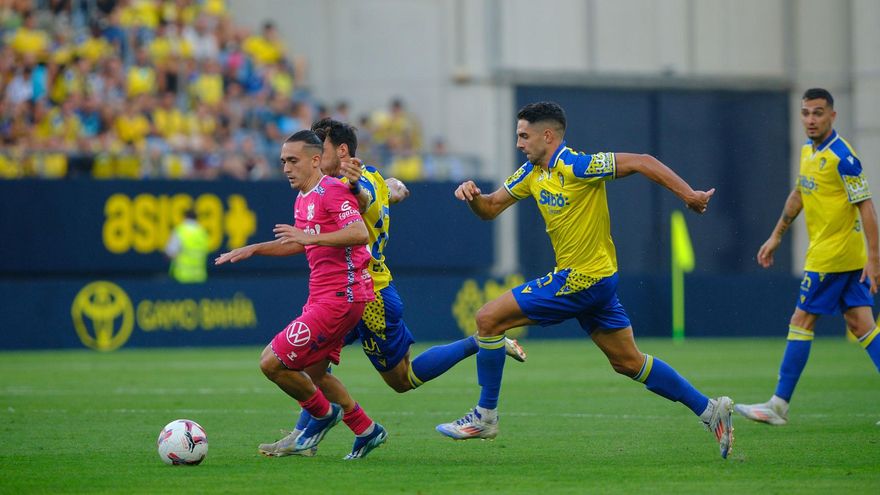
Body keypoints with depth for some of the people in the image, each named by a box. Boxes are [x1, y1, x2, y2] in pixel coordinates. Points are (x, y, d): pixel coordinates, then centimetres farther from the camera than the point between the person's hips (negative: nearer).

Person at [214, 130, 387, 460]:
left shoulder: (332, 190, -14)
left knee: (272, 362, -11)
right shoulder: (303, 199, 17)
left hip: (339, 296, -10)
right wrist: (253, 250, 24)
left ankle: (323, 414, 10)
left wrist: (311, 237, -34)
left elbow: (360, 234, -27)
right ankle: (366, 431, 27)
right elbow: (301, 244, 33)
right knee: (314, 373, 18)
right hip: (322, 295, 10)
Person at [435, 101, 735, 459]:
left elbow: (640, 162, -20)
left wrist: (688, 195, -22)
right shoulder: (532, 172, 9)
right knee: (628, 362, 13)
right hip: (596, 280, 10)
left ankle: (485, 417, 0)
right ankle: (709, 410, 17)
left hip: (582, 281, -10)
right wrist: (472, 195, -10)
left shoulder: (575, 167, -19)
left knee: (489, 319, -8)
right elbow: (490, 208, 13)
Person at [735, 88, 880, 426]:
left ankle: (779, 405, 2)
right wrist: (776, 237, 27)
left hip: (830, 256, -8)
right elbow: (798, 195, 25)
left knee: (801, 322, -3)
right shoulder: (807, 151, 11)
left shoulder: (842, 157, -16)